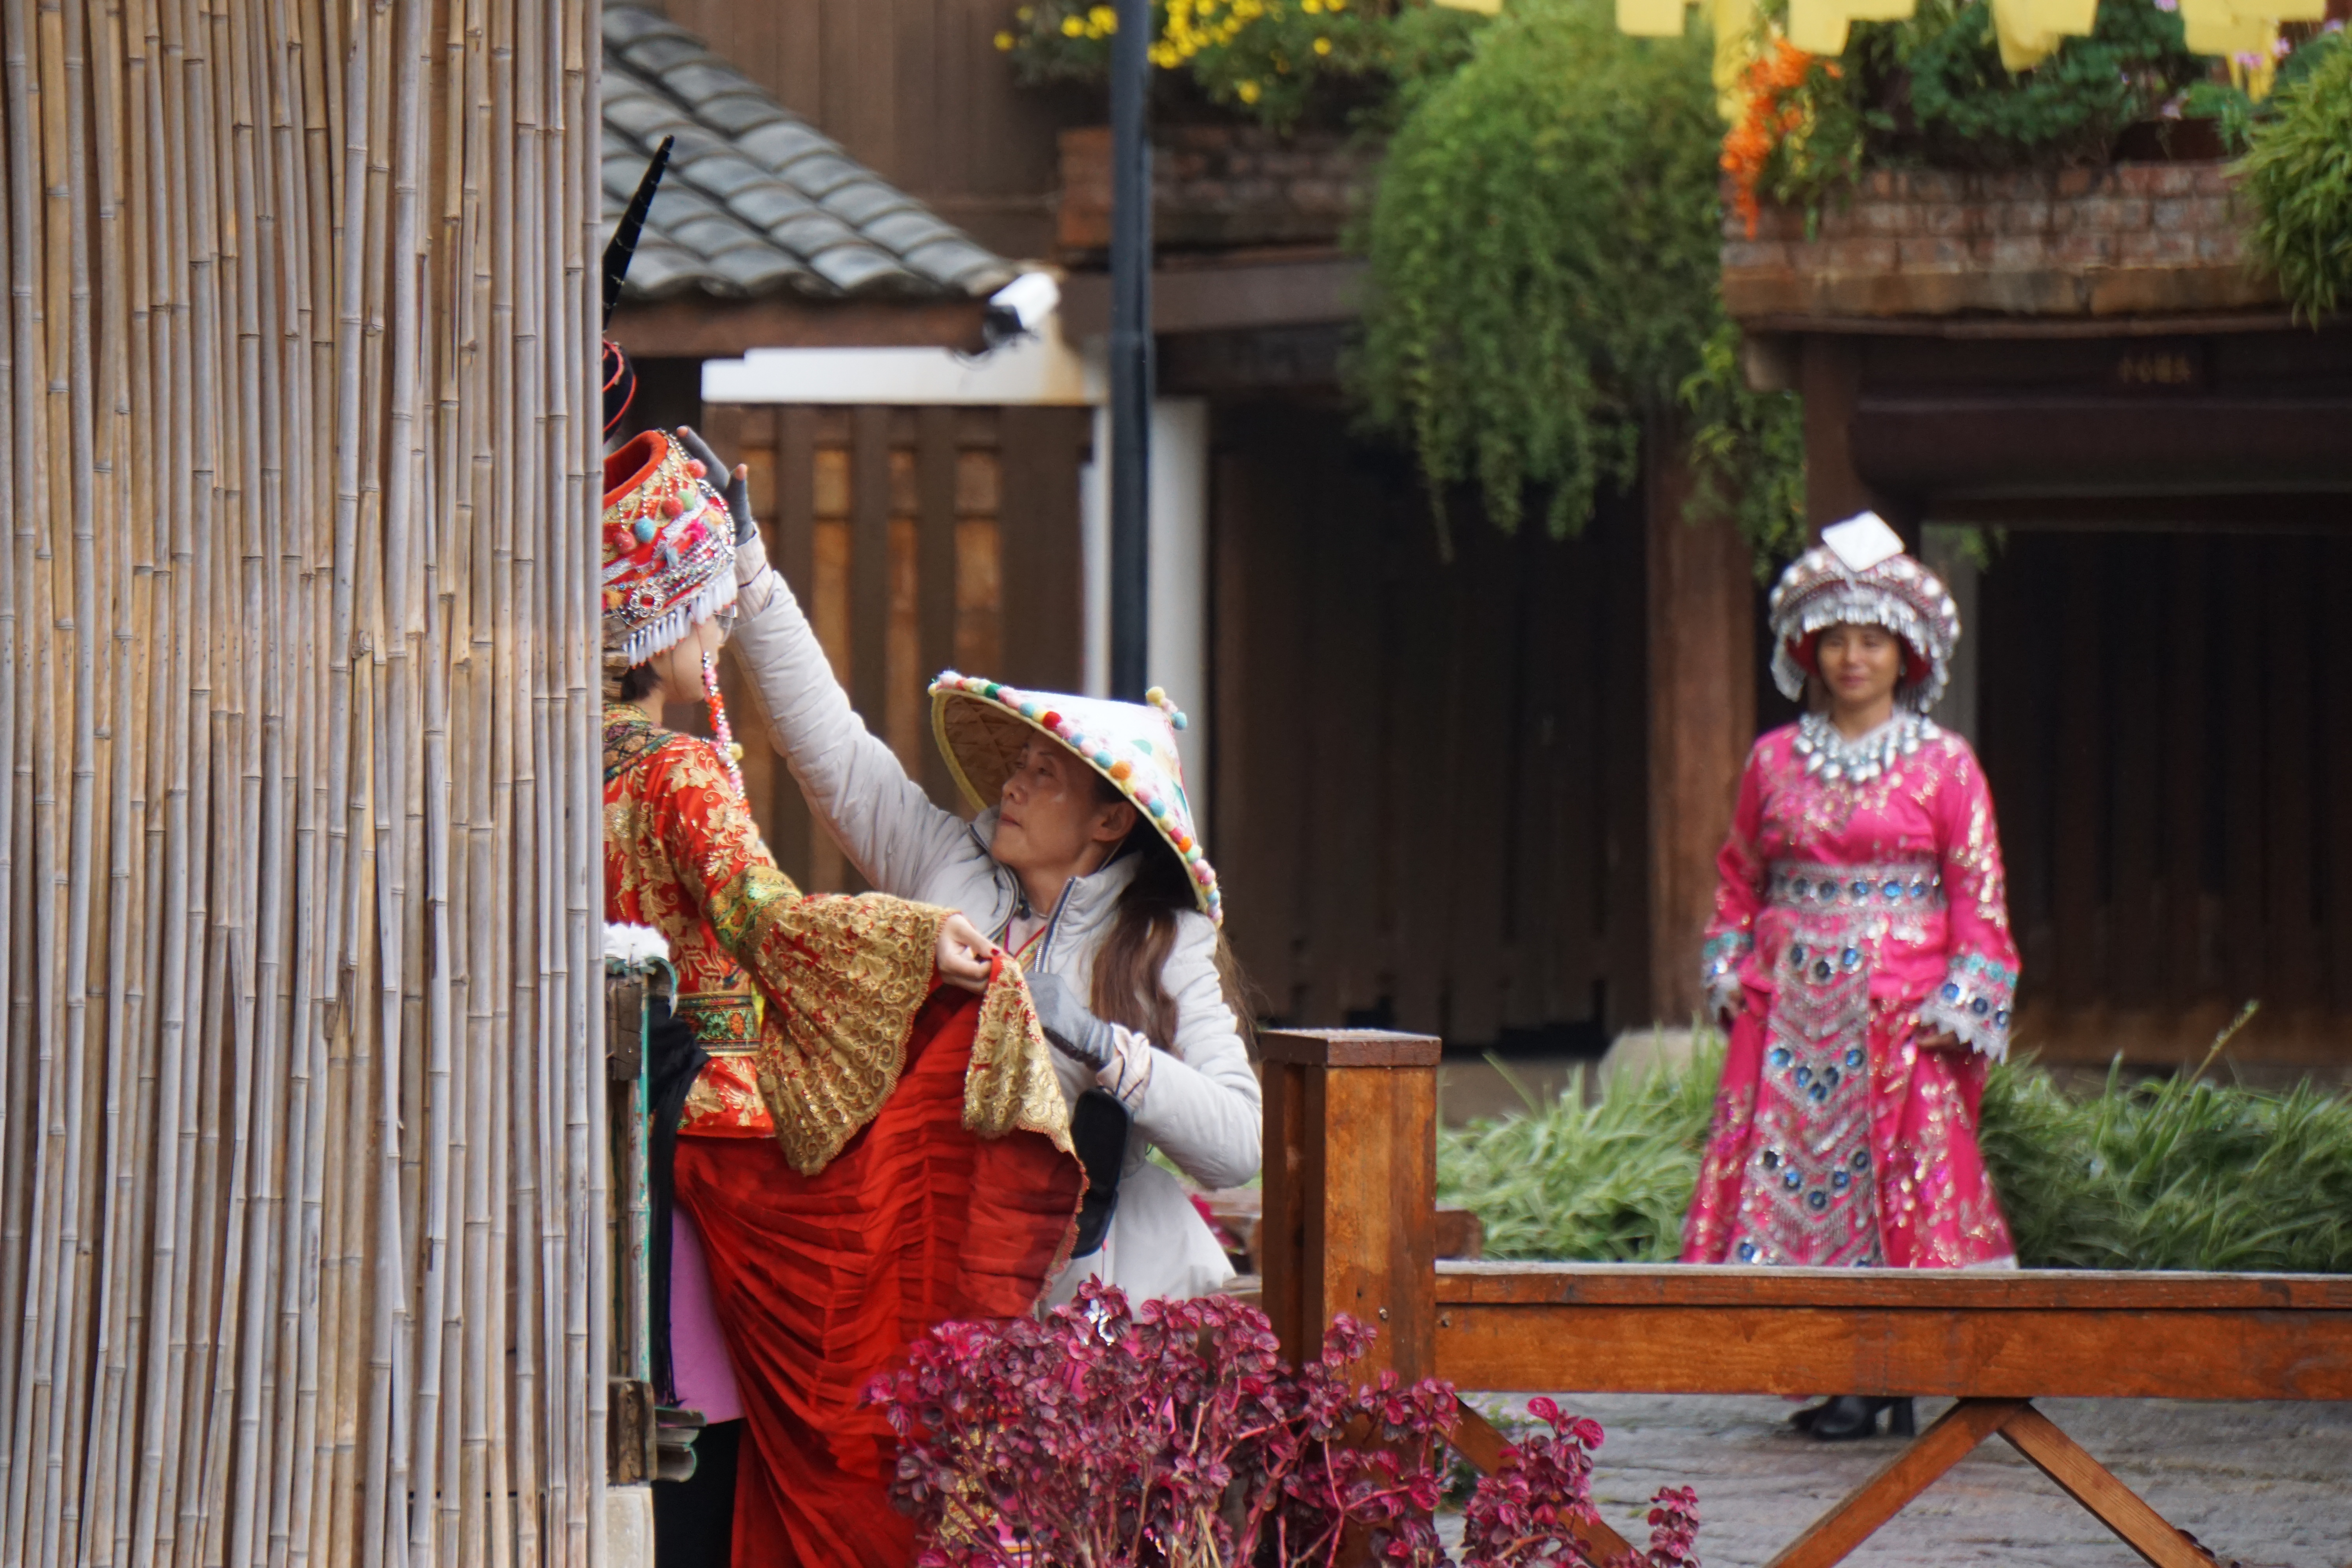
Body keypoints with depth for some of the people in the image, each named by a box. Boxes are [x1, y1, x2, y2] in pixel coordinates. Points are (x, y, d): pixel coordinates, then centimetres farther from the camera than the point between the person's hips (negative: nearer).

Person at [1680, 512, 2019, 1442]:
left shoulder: (1944, 767, 2)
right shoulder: (1775, 761, 11)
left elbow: (1978, 895, 0)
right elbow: (1740, 876, 20)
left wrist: (1960, 1003, -9)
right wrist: (1728, 966, 7)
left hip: (1902, 1010, -3)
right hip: (1791, 1006, 3)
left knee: (1898, 1177, -8)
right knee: (1787, 1162, -3)